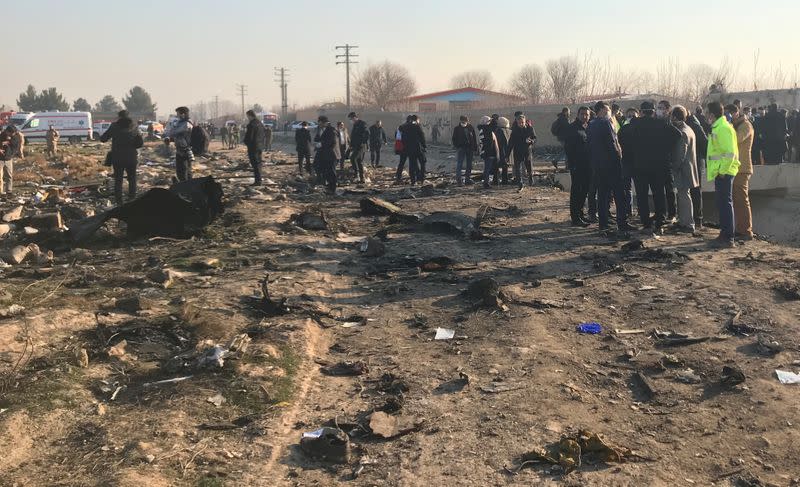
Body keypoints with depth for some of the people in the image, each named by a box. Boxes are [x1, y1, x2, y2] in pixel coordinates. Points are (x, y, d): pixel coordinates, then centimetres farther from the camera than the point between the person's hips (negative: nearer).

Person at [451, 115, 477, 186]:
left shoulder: (471, 127, 5)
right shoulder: (457, 128, -1)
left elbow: (474, 138, 10)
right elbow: (454, 139, 4)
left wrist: (475, 147, 5)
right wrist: (456, 146, -9)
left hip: (470, 148, 3)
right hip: (461, 148, -3)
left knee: (469, 164, 10)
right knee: (459, 164, -8)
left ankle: (468, 179, 20)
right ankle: (459, 180, -6)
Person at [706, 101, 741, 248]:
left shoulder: (723, 128, -15)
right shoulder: (718, 127, 16)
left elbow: (730, 153, -22)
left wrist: (722, 171, -19)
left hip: (724, 173, -10)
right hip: (720, 171, 10)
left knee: (725, 204, -7)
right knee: (722, 204, 14)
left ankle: (728, 239, -5)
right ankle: (724, 235, 22)